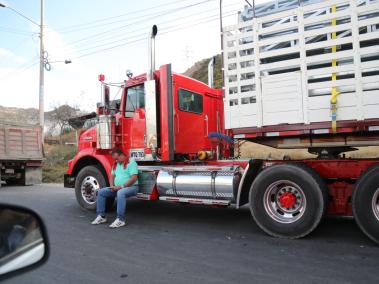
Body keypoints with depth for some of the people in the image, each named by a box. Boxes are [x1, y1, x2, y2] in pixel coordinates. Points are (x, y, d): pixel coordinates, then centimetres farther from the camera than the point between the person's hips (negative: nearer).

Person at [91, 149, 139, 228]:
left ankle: (120, 220, -35)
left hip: (131, 187, -8)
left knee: (120, 193, -39)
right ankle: (101, 216, 1)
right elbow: (112, 176, 20)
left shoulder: (131, 162, -11)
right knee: (101, 192, -3)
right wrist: (112, 186, -1)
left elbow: (134, 178, -20)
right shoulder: (116, 164, 17)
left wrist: (121, 186, -21)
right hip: (117, 188, 9)